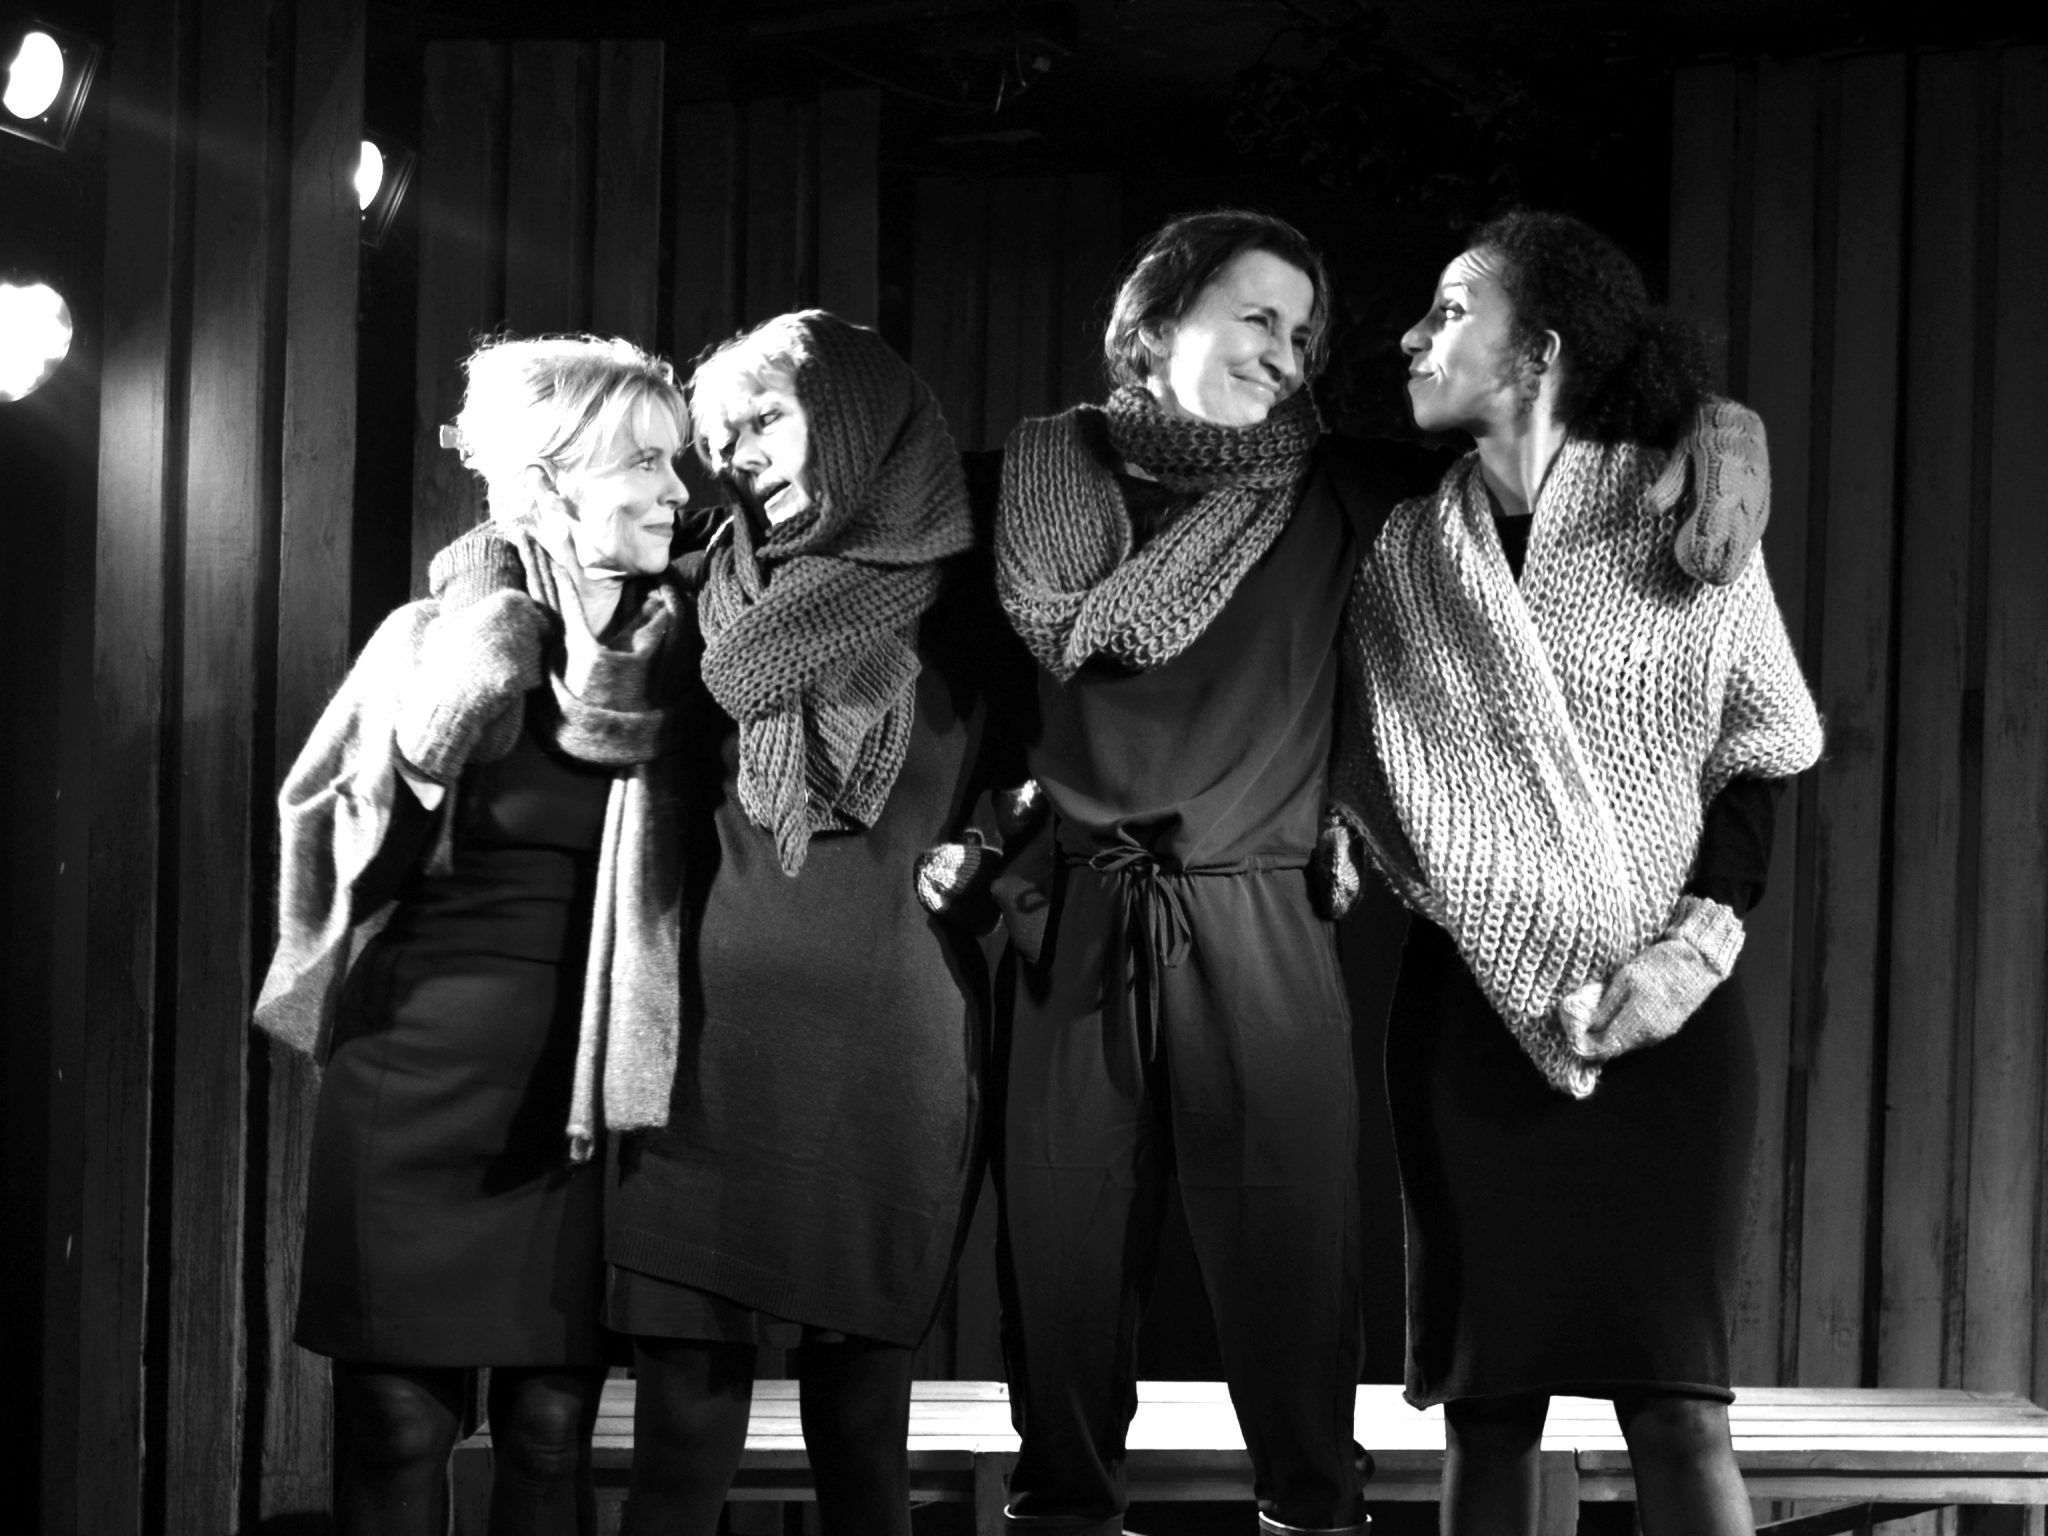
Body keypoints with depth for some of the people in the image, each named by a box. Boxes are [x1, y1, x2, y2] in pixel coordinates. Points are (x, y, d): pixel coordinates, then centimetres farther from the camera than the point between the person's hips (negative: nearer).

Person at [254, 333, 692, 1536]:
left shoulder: (660, 655, 3)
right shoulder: (437, 638, 1)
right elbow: (365, 856, 0)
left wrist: (608, 690, -17)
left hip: (574, 1083, 1)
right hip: (418, 1074, -1)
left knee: (555, 1427, 2)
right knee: (398, 1426, 0)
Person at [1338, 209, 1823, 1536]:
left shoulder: (1682, 517, 1)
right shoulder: (1405, 554, 8)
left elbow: (1760, 762, 2)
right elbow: (1365, 775, 11)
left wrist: (1699, 945, -11)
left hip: (1663, 1007, -2)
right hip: (1474, 1009, 3)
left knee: (1674, 1399, -10)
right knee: (1487, 1399, 1)